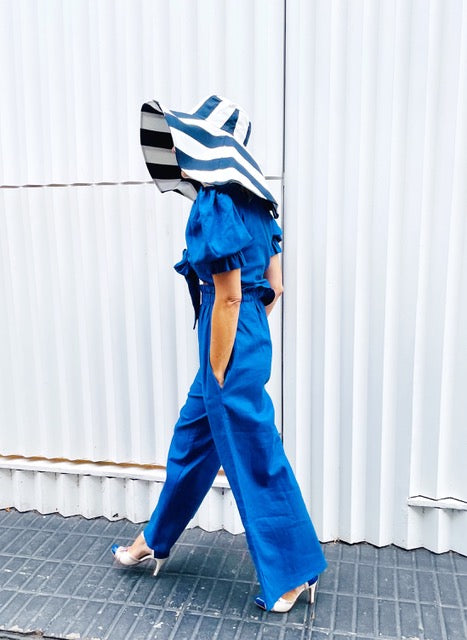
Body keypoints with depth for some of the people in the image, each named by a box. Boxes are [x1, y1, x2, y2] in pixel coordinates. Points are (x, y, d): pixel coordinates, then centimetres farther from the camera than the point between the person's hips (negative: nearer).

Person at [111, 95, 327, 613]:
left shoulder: (215, 208, -18)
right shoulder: (250, 202, 9)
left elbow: (228, 299, -20)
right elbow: (274, 286, 11)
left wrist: (218, 378, -13)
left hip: (231, 348, -10)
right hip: (251, 338, 10)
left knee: (254, 462, 6)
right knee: (191, 439, 21)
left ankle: (294, 572, 28)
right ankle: (155, 541, 43)